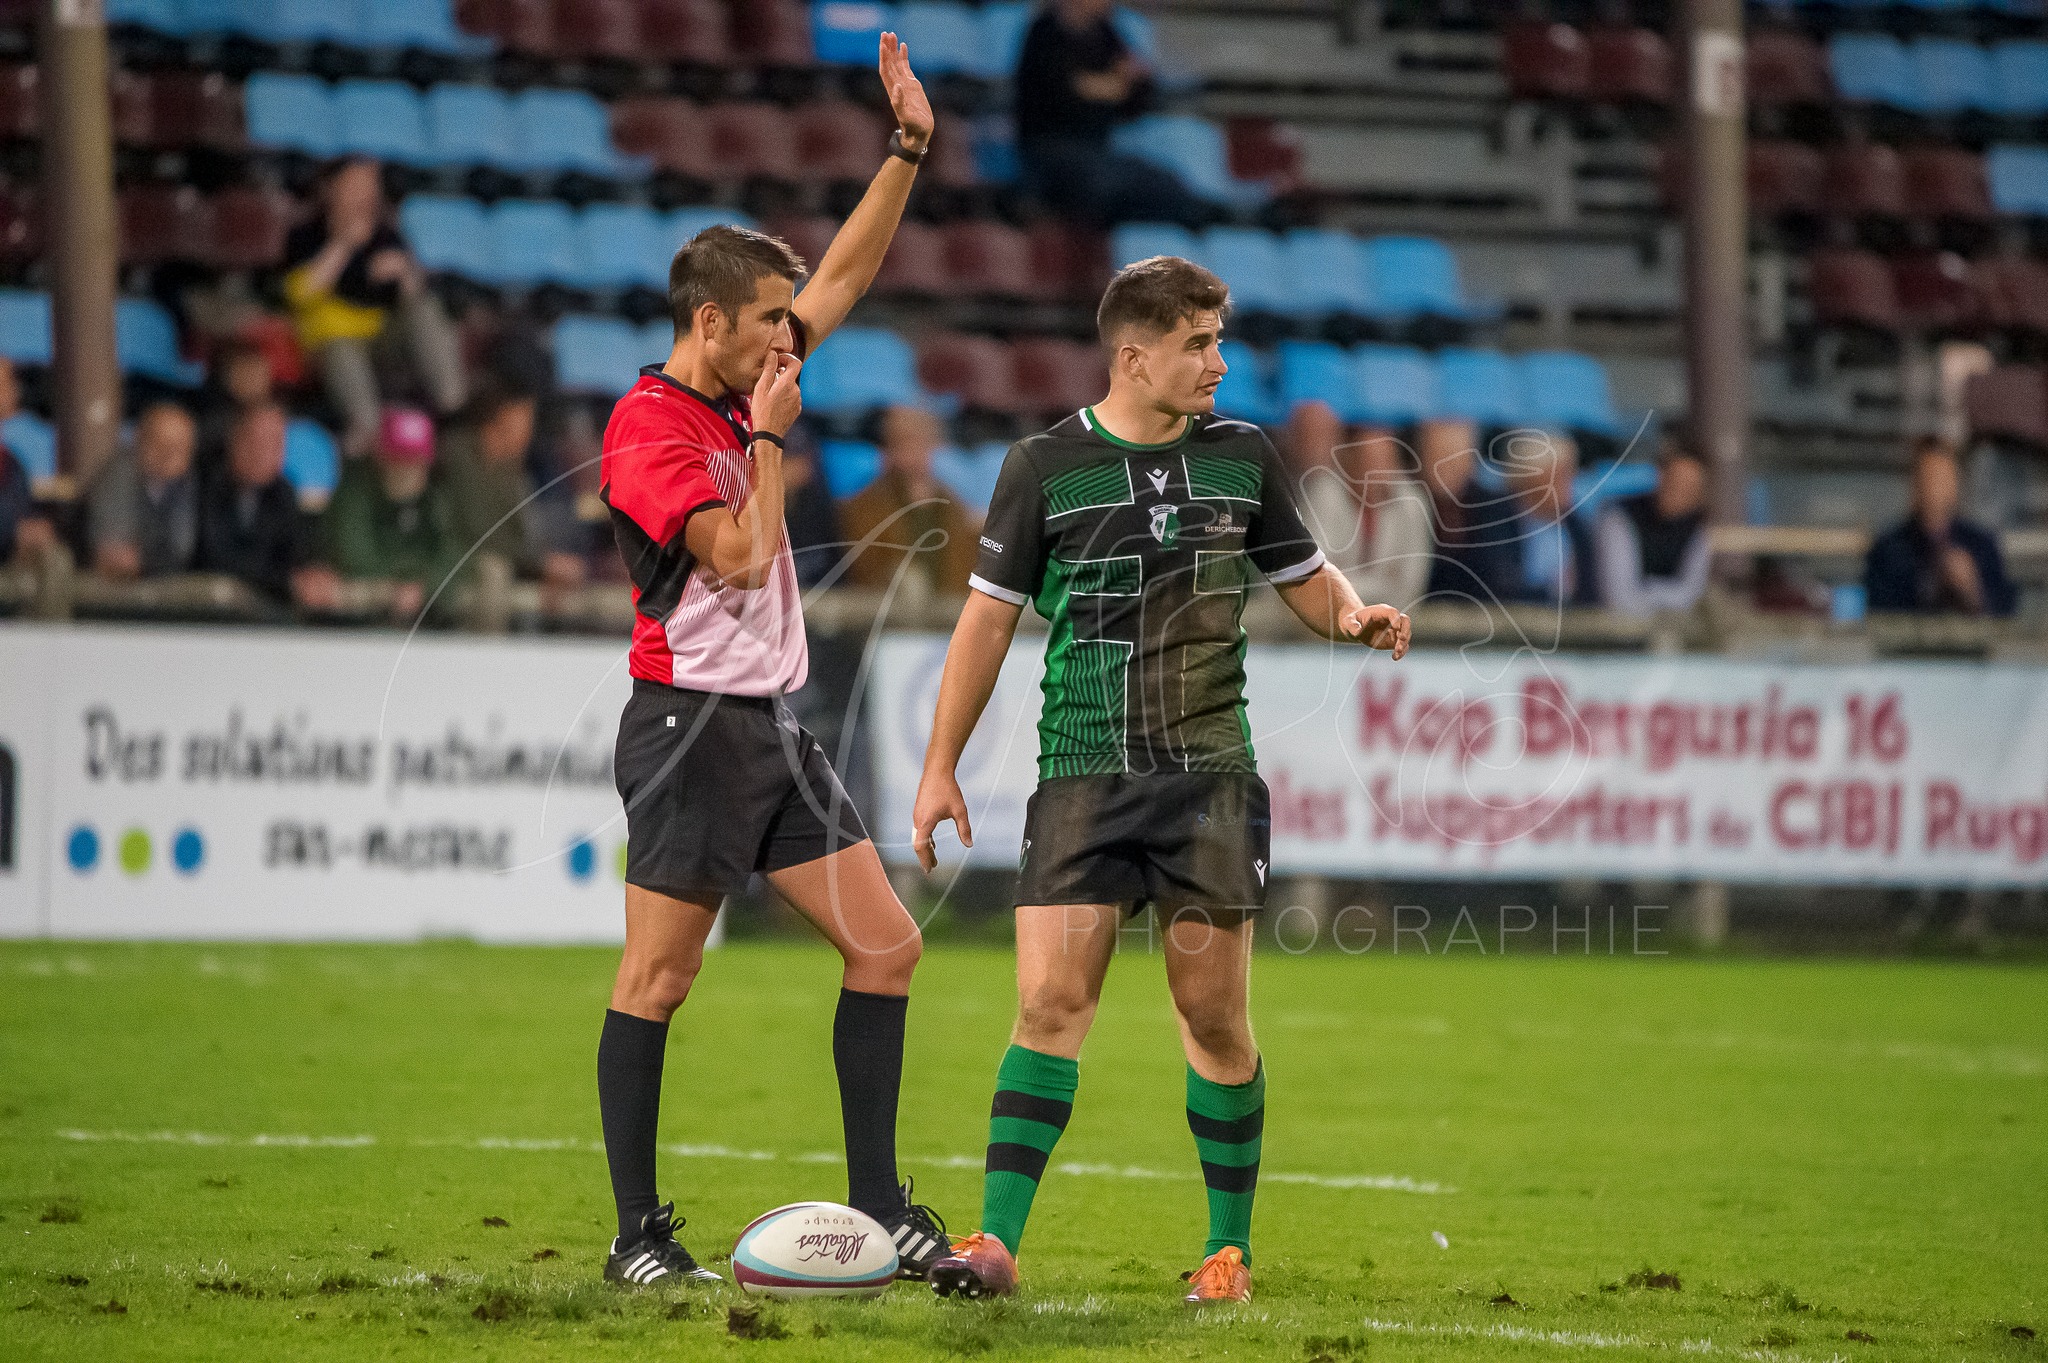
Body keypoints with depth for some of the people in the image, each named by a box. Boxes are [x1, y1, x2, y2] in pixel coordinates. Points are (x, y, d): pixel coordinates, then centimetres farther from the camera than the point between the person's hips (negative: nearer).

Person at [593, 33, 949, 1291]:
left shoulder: (745, 388, 12)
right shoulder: (647, 428, -13)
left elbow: (847, 275, 21)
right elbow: (738, 555, -21)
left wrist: (909, 151, 14)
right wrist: (772, 437, -10)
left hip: (776, 726, 9)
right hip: (692, 725, -9)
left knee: (886, 944, 3)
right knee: (659, 977, -4)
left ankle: (879, 1209, 7)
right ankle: (640, 1235, -1)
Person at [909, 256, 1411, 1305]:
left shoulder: (1243, 458, 7)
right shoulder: (1045, 467, 0)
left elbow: (1305, 578, 18)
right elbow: (989, 617, 5)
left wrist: (1355, 616, -6)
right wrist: (941, 767, 4)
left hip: (1211, 773, 2)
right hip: (1083, 775, -2)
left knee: (1214, 1017, 3)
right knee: (1050, 1002, -10)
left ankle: (1229, 1248, 14)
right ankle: (998, 1242, -8)